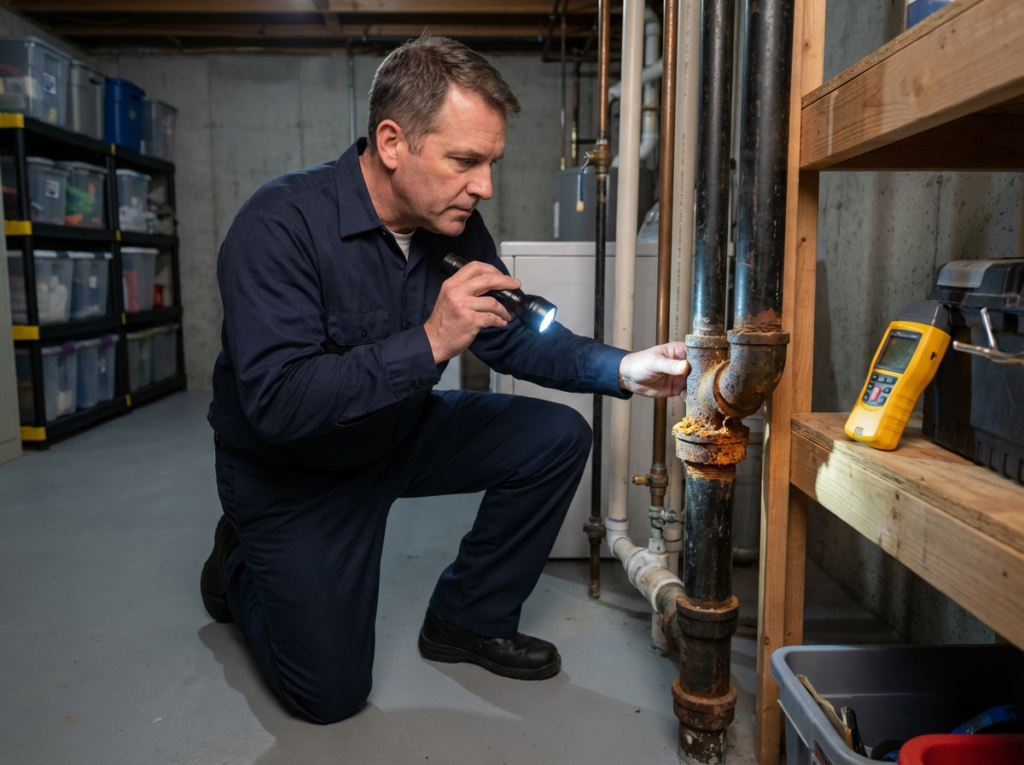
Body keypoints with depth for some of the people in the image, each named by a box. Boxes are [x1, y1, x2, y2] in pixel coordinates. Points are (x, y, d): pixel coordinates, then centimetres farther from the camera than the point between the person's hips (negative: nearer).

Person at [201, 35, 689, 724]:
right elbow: (277, 404, -36)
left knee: (557, 438, -9)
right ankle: (241, 566, 27)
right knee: (330, 693, -3)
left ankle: (469, 621, 9)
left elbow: (515, 338, -1)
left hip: (399, 434, 6)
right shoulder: (281, 226, -29)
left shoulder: (457, 227, -9)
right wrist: (428, 344, -42)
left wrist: (622, 370, -16)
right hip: (289, 469, -5)